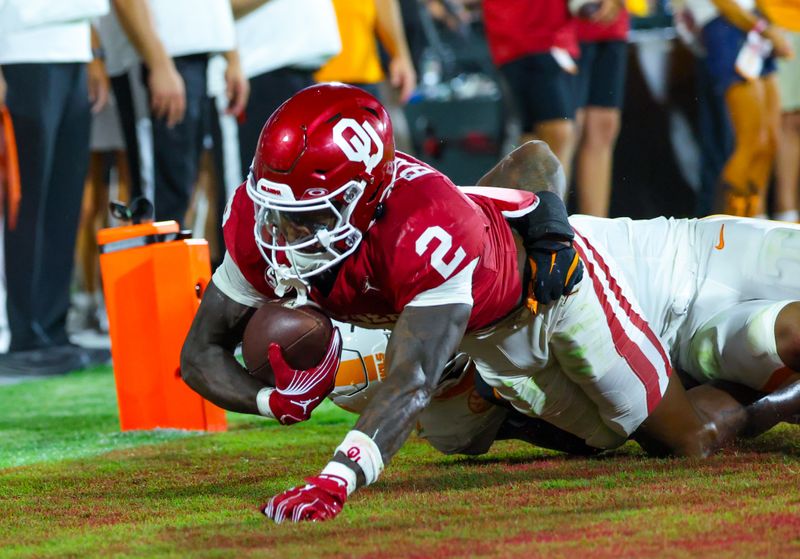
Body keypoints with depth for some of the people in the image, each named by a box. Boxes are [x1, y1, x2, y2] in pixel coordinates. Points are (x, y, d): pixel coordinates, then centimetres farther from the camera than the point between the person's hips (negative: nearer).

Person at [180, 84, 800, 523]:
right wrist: (276, 401, -39)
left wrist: (336, 482, -71)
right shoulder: (260, 224, -28)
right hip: (497, 345, 7)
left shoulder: (429, 230, -47)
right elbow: (203, 352, -17)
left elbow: (414, 381, -56)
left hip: (550, 280, -7)